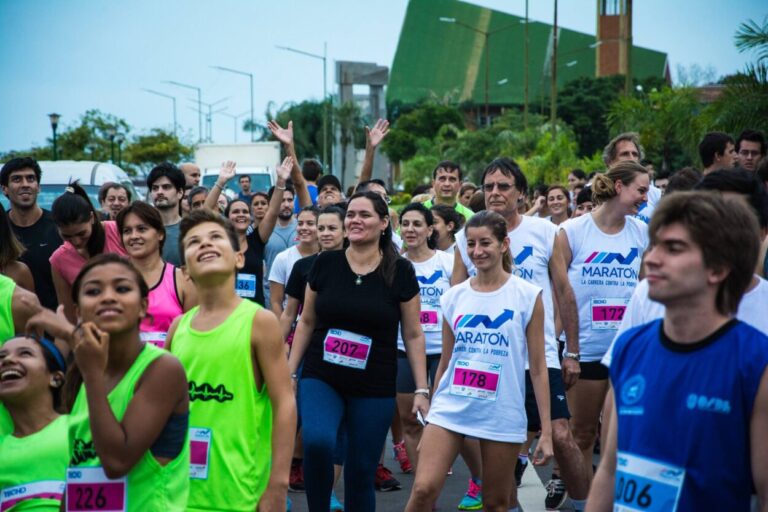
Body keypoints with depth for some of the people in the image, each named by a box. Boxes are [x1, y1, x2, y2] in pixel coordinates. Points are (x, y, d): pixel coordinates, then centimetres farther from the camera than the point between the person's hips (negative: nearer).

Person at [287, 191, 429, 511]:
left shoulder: (400, 272, -3)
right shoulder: (325, 263, 0)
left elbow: (413, 335, 2)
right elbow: (306, 322, 9)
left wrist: (422, 389, -2)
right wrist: (289, 373, 6)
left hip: (374, 389, 0)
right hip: (320, 379, 0)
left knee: (361, 472, 3)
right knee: (317, 442, -26)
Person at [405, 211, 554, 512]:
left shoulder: (527, 296, -3)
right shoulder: (454, 297, 6)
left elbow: (538, 367, -2)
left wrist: (546, 431, -5)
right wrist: (431, 413, 15)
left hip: (502, 415, -2)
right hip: (450, 408, 2)